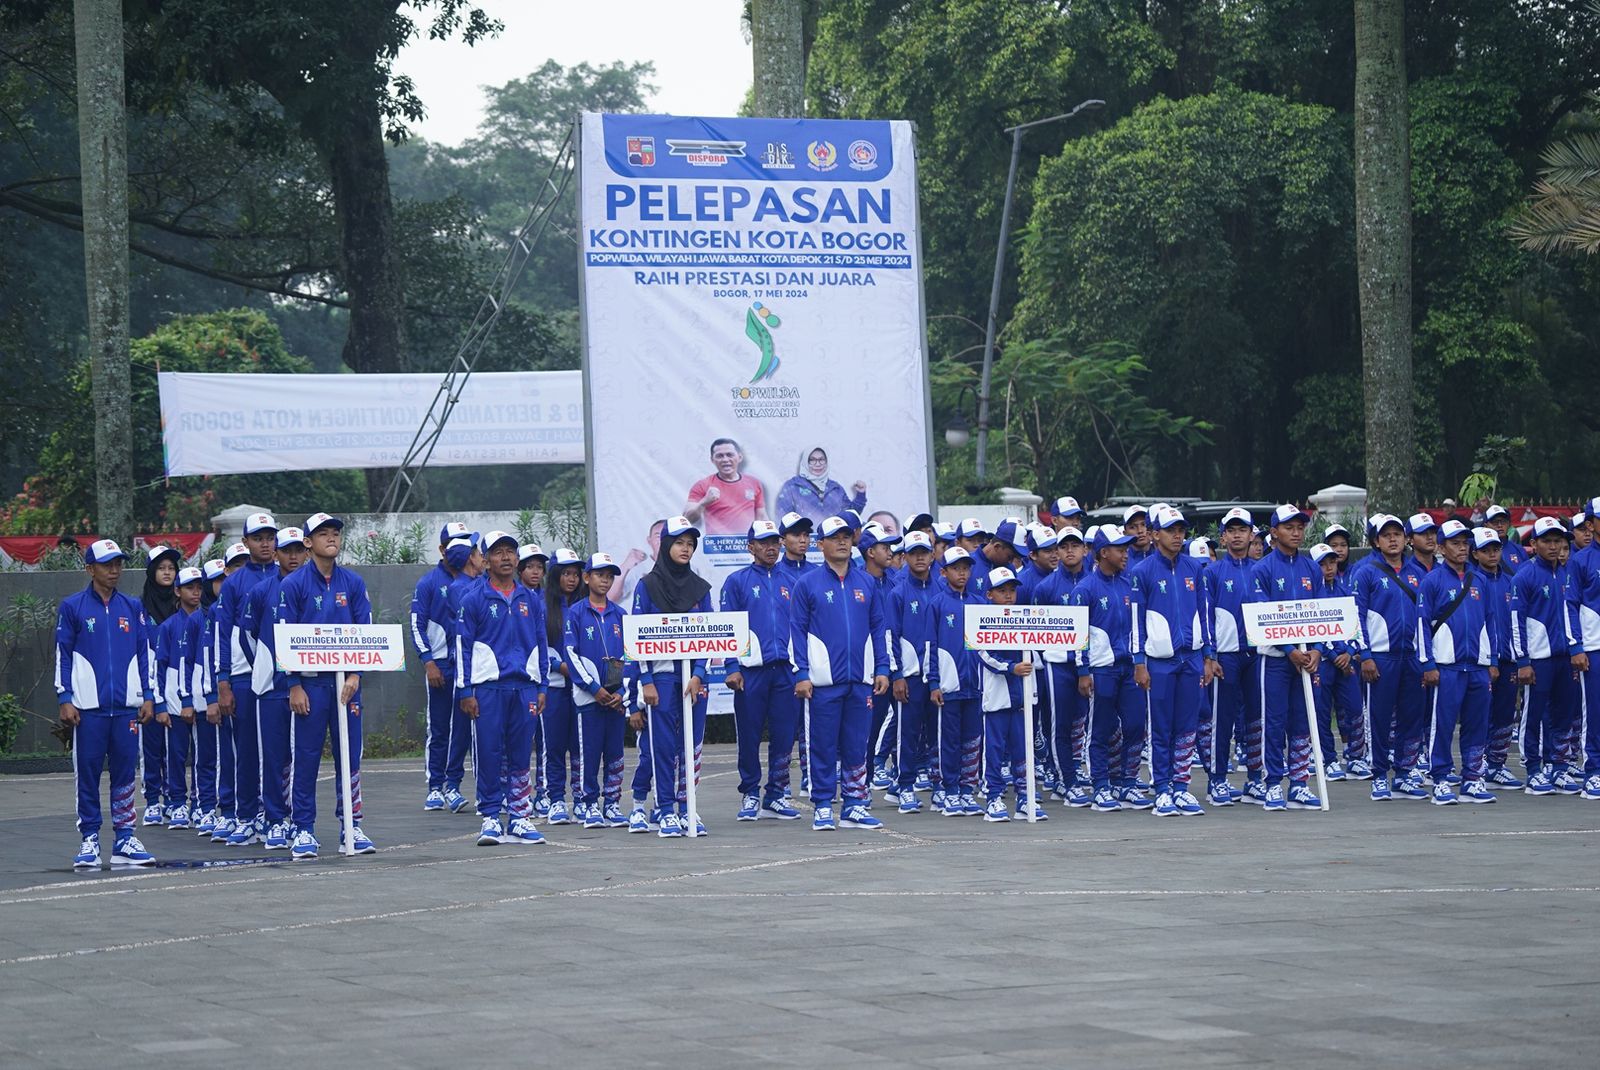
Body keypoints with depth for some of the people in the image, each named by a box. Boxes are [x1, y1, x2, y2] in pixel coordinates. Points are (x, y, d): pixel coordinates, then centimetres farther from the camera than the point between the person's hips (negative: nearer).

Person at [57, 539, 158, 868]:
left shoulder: (132, 608, 12)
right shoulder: (72, 607, 3)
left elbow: (145, 653, 14)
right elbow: (62, 656, 2)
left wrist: (148, 697, 7)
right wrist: (65, 699, -4)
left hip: (127, 705, 3)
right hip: (88, 706, -3)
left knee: (125, 772, 3)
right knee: (87, 773, -2)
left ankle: (124, 838, 7)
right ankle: (89, 840, 2)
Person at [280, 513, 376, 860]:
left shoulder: (353, 583, 8)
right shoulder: (294, 584, -1)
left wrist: (355, 675, -5)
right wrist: (294, 686, -8)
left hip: (346, 682, 3)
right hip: (310, 683, -3)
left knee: (350, 754, 3)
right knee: (307, 758, -1)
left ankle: (352, 825, 10)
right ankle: (304, 831, 3)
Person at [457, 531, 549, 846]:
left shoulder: (530, 600, 13)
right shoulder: (474, 599, 1)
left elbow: (541, 644, 17)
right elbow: (463, 646, 0)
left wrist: (541, 687, 11)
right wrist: (465, 691, -5)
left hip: (524, 686, 3)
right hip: (487, 686, -3)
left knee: (521, 755, 5)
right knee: (488, 754, -4)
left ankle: (519, 817, 10)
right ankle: (490, 817, 2)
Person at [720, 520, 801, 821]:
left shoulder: (789, 583, 14)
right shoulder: (737, 582, 3)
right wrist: (732, 669, -9)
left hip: (785, 669, 3)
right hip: (751, 671, -3)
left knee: (784, 734, 2)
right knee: (749, 736, 1)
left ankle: (777, 795, 10)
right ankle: (750, 794, 11)